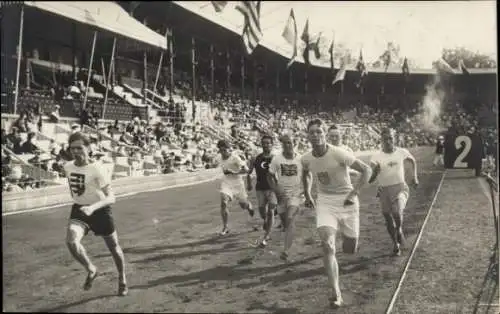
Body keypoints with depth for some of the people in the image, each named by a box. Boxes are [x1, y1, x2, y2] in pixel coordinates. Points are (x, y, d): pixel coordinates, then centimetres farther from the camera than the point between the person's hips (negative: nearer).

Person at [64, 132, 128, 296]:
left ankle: (122, 280, 37)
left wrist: (93, 207, -44)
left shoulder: (96, 169, -23)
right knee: (71, 241, -25)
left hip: (100, 210, -4)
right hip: (79, 209, 4)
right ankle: (91, 270, 2)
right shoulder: (68, 167, -5)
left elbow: (111, 198, -29)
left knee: (113, 246, 11)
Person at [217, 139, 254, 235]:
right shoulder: (222, 158, 4)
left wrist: (233, 172, -27)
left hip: (237, 183, -3)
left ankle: (249, 207, 50)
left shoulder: (235, 158, -15)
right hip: (226, 183, 3)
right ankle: (225, 227, -8)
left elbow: (246, 170, -21)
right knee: (223, 203, -18)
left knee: (243, 205, 10)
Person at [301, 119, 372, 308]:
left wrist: (354, 193, -21)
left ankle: (349, 238, 48)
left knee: (350, 250, 8)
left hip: (346, 200, -2)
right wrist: (307, 195, 15)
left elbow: (366, 170, -15)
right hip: (325, 201, 2)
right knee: (327, 245, -18)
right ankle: (336, 293, -11)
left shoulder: (339, 154, -21)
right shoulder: (306, 159, -6)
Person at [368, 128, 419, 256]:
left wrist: (415, 176, 14)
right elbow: (371, 180, -7)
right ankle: (396, 245, 33)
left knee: (397, 212, -27)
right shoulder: (376, 157, -7)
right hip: (384, 190, 1)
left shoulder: (402, 152, -3)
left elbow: (413, 160, 20)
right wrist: (375, 171, -27)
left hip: (400, 188, -1)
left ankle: (399, 230, 7)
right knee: (389, 221, 10)